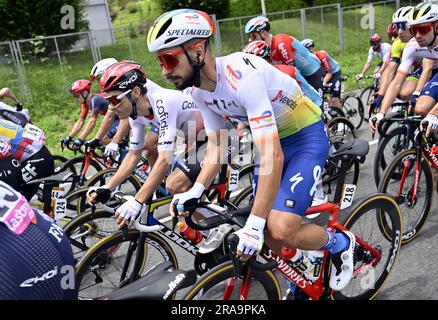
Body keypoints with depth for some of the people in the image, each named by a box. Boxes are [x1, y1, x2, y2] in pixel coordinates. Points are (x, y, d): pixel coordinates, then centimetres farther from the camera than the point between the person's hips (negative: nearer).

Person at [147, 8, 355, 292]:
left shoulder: (242, 76, -33)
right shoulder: (199, 90, -7)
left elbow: (272, 156, -36)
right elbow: (216, 146, 2)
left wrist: (253, 225, -35)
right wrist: (196, 191, -13)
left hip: (308, 137, -7)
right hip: (274, 141, 7)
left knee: (281, 230, -21)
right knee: (269, 236, 4)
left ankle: (341, 243, 10)